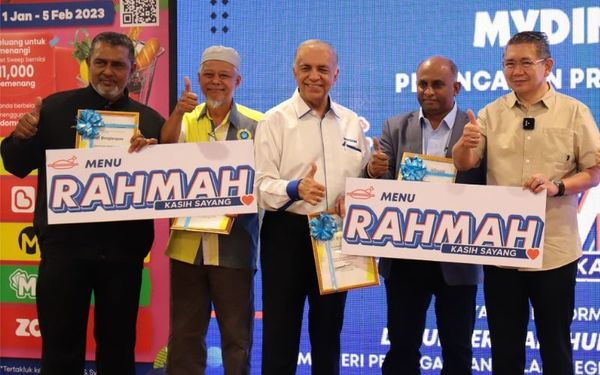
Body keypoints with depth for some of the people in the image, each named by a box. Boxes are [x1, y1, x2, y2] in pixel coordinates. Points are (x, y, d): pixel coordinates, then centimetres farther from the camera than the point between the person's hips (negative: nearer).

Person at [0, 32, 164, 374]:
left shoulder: (150, 121, 7)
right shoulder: (56, 108, 4)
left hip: (123, 248, 1)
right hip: (64, 244, -1)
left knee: (118, 345, 13)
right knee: (60, 345, 5)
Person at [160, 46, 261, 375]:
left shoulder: (256, 124, 0)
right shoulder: (186, 120, 6)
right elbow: (168, 145, -14)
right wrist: (179, 110, -31)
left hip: (235, 246, -2)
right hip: (188, 244, 2)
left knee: (237, 335, 8)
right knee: (184, 334, 11)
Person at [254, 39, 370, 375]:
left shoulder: (351, 122, 10)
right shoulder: (275, 120, -3)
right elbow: (261, 185, -12)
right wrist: (295, 189, -31)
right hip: (287, 233, -4)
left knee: (329, 329, 14)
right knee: (281, 331, 3)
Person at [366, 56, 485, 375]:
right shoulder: (395, 128, 6)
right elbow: (382, 186, -2)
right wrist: (374, 170, -24)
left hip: (456, 258, -2)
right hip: (405, 256, 2)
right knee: (401, 348, 10)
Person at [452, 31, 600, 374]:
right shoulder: (492, 113, 4)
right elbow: (463, 164, -2)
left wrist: (556, 186, -20)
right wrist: (465, 144, -25)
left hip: (554, 249, -2)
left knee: (556, 343, 10)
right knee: (504, 344, 13)